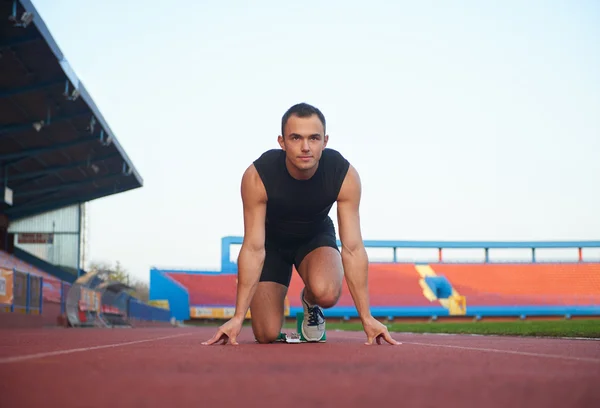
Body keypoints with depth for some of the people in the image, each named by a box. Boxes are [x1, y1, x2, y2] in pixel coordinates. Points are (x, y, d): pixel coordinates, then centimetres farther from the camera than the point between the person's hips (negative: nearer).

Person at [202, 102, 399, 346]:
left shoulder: (345, 176, -29)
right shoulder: (257, 177, -32)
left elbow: (352, 248, -26)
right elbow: (253, 248, -29)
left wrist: (366, 317, -28)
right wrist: (238, 317, -32)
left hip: (317, 236, 0)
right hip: (272, 240, 0)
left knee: (327, 293, -33)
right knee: (266, 335, -13)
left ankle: (310, 303, 5)